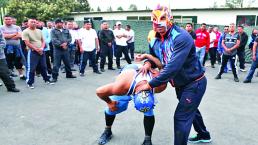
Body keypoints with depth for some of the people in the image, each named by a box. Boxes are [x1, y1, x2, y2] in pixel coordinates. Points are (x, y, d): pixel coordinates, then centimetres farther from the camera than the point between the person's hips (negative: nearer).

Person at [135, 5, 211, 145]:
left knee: (180, 117, -7)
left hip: (195, 83, -8)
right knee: (190, 109, 26)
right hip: (180, 84, 9)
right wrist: (148, 63, -15)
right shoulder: (155, 39, -6)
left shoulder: (182, 37, -31)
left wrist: (150, 84, -36)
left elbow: (172, 67, -38)